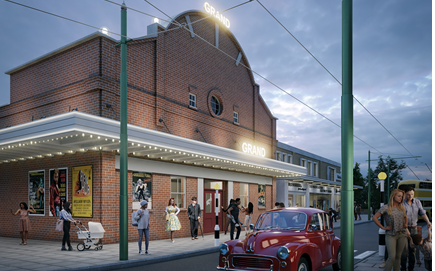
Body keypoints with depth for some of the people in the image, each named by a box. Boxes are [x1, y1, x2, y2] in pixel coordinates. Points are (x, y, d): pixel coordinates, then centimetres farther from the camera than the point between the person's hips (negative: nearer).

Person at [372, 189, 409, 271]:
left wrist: (406, 226, 12)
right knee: (392, 257, -12)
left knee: (398, 257, 8)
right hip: (391, 235, -5)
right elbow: (375, 218, -6)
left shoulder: (402, 208, 10)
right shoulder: (386, 207, -6)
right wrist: (383, 227, -7)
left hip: (402, 234, 5)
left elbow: (405, 218, 29)